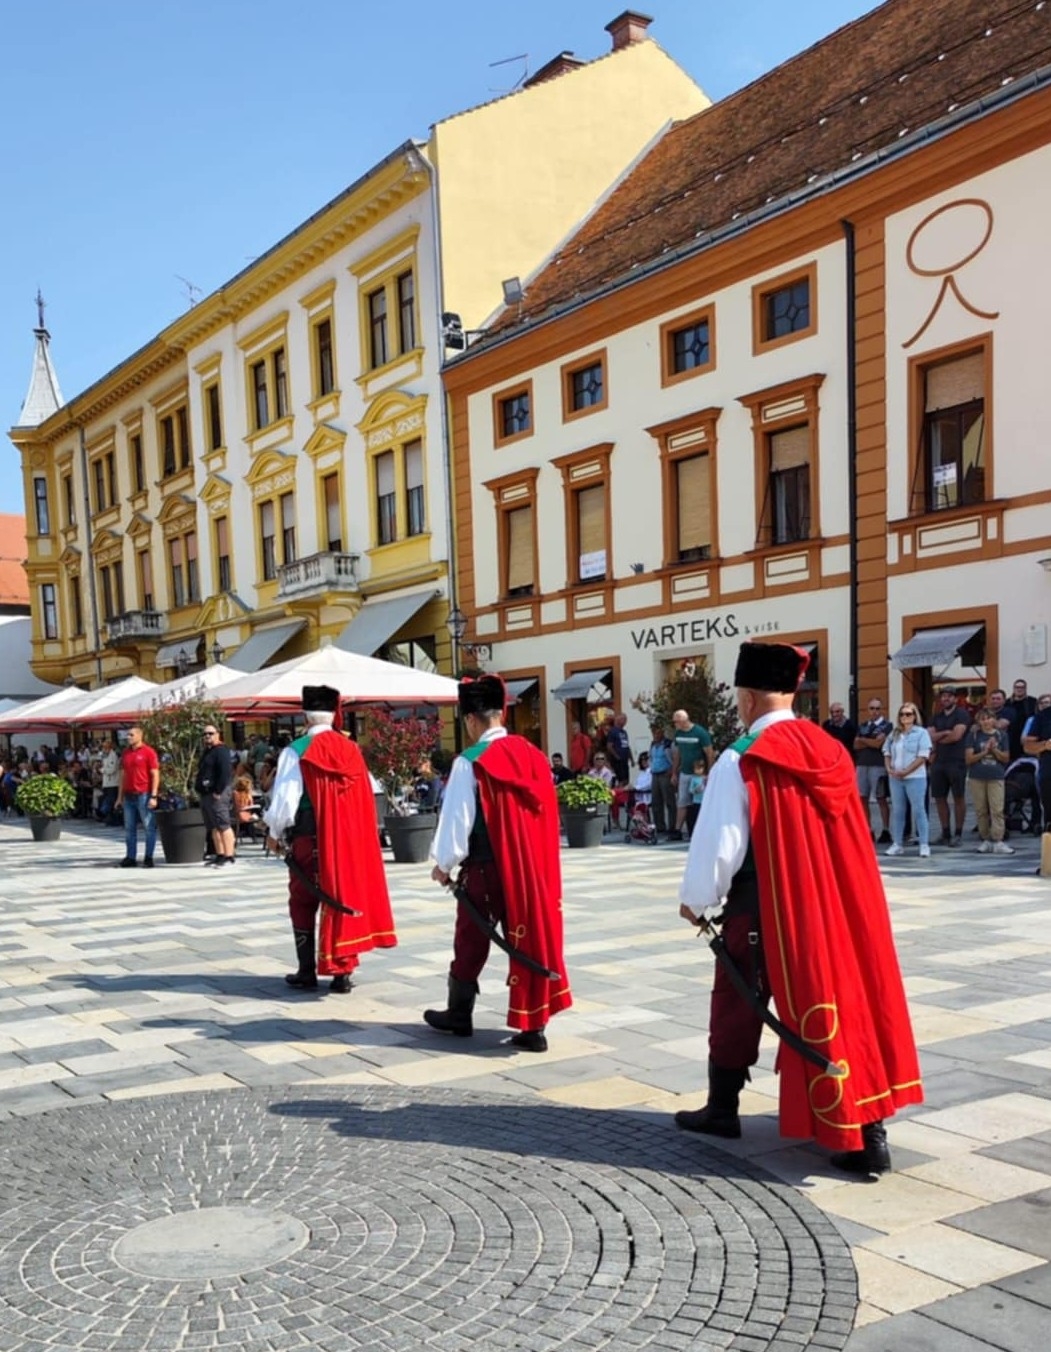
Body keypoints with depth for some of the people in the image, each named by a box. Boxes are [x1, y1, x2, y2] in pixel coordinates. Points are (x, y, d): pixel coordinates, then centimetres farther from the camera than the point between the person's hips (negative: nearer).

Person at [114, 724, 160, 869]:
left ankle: (148, 858, 3)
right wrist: (119, 797, 14)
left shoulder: (148, 752, -5)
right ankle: (130, 858, 13)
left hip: (143, 795, -6)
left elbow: (155, 775, -8)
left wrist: (153, 796, -14)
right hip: (128, 796, 6)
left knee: (149, 827, -1)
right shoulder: (126, 752, 13)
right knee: (129, 828, 8)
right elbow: (123, 775, 17)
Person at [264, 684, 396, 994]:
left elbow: (285, 798, -11)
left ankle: (307, 972, 15)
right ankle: (342, 972, 11)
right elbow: (366, 798, 2)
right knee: (344, 898, 10)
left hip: (309, 839, -3)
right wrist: (350, 831, 13)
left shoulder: (297, 751, -11)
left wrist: (275, 834, 4)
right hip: (349, 839, 3)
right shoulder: (351, 750, 1)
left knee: (303, 904, 12)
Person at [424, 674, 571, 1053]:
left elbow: (457, 819, -11)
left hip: (486, 868, -4)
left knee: (471, 941, 13)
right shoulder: (532, 755, 2)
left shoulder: (470, 763, -14)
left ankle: (459, 1014, 30)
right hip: (532, 867, 4)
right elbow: (545, 814, 8)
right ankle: (533, 1027, 9)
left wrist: (444, 863, 3)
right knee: (531, 936, 8)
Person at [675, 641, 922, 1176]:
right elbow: (844, 842, 10)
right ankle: (868, 1132, 8)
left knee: (736, 1007, 14)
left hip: (761, 908, -5)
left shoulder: (741, 760, -15)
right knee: (842, 999, 9)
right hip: (830, 905, 5)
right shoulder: (831, 752, 3)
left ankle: (722, 1108, 29)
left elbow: (718, 843, -13)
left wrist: (696, 900, 2)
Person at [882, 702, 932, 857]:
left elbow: (922, 757, -11)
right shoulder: (894, 733, 13)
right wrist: (889, 769, -4)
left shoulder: (921, 733, -4)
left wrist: (905, 771, -16)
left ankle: (924, 845, -2)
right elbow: (887, 753, 15)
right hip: (895, 778, 5)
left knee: (919, 810, -5)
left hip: (915, 778, -5)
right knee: (897, 811, 8)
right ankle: (897, 844, 14)